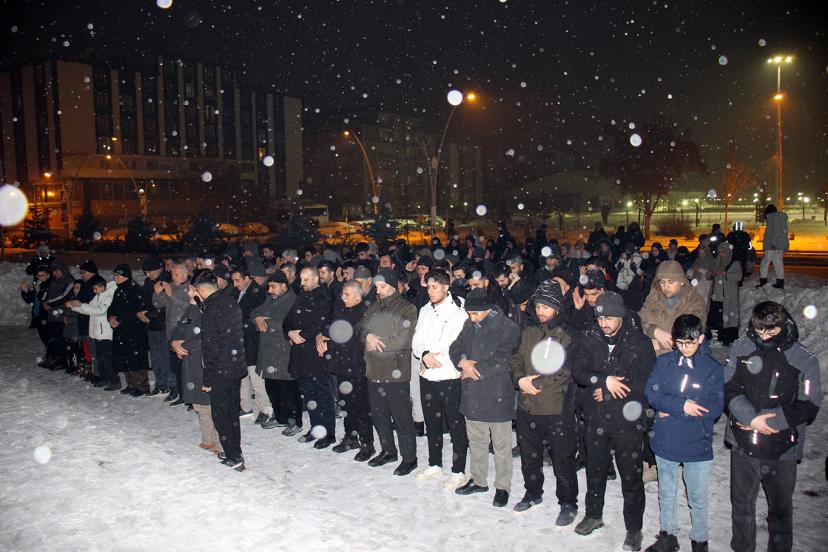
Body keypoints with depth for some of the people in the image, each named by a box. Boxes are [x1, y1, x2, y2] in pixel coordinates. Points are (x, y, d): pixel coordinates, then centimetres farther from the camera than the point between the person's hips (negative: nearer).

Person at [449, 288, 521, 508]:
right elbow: (455, 348, 10)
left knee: (501, 443, 7)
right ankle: (478, 480, 35)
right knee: (476, 440, 19)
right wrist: (462, 362, -12)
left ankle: (503, 487, 22)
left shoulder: (508, 328, -14)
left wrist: (474, 369, -14)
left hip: (497, 395, -6)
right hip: (473, 394, 6)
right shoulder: (469, 325, 6)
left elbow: (502, 362, -20)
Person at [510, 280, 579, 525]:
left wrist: (534, 382, -16)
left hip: (557, 410, -5)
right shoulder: (529, 333, 9)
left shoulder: (568, 337, -9)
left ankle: (568, 504, 25)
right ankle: (533, 494, 41)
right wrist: (520, 378, -12)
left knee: (562, 460, 6)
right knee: (529, 457, 20)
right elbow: (517, 360, 8)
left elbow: (566, 371, -17)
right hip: (527, 407, 6)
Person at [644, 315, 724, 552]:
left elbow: (715, 407, -14)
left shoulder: (713, 368, -7)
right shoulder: (664, 362, -1)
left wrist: (671, 409, -16)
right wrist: (681, 405, -23)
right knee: (666, 494, 18)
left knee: (698, 499, 12)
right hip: (665, 442, 2)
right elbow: (651, 392, -9)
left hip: (697, 445, -2)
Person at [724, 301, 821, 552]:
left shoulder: (805, 360, -9)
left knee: (780, 510, 15)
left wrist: (766, 420, -16)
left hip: (782, 449, -2)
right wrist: (752, 418, -19)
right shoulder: (741, 348, -4)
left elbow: (808, 406, -9)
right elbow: (729, 388, -5)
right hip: (743, 446, 2)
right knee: (741, 505, 19)